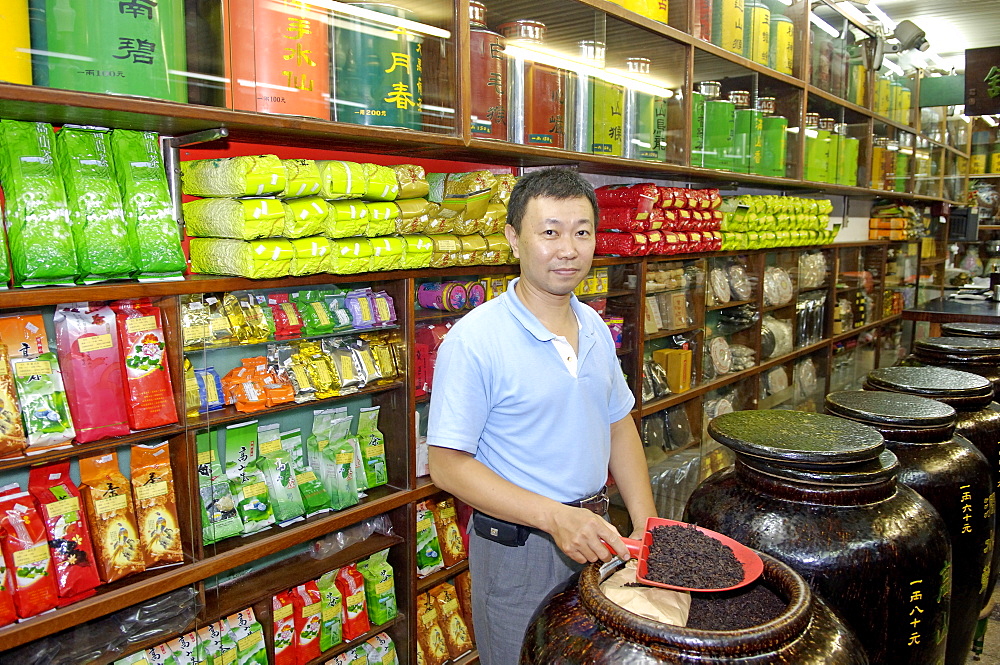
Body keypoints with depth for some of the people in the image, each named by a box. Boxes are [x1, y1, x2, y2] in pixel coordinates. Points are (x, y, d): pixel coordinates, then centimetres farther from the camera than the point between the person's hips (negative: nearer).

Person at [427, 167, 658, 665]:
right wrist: (555, 516, -27)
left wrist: (647, 525, 1)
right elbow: (447, 465, -20)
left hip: (594, 535, 7)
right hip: (517, 546, -6)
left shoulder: (596, 329, 2)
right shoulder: (474, 340, -20)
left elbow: (619, 426, 10)